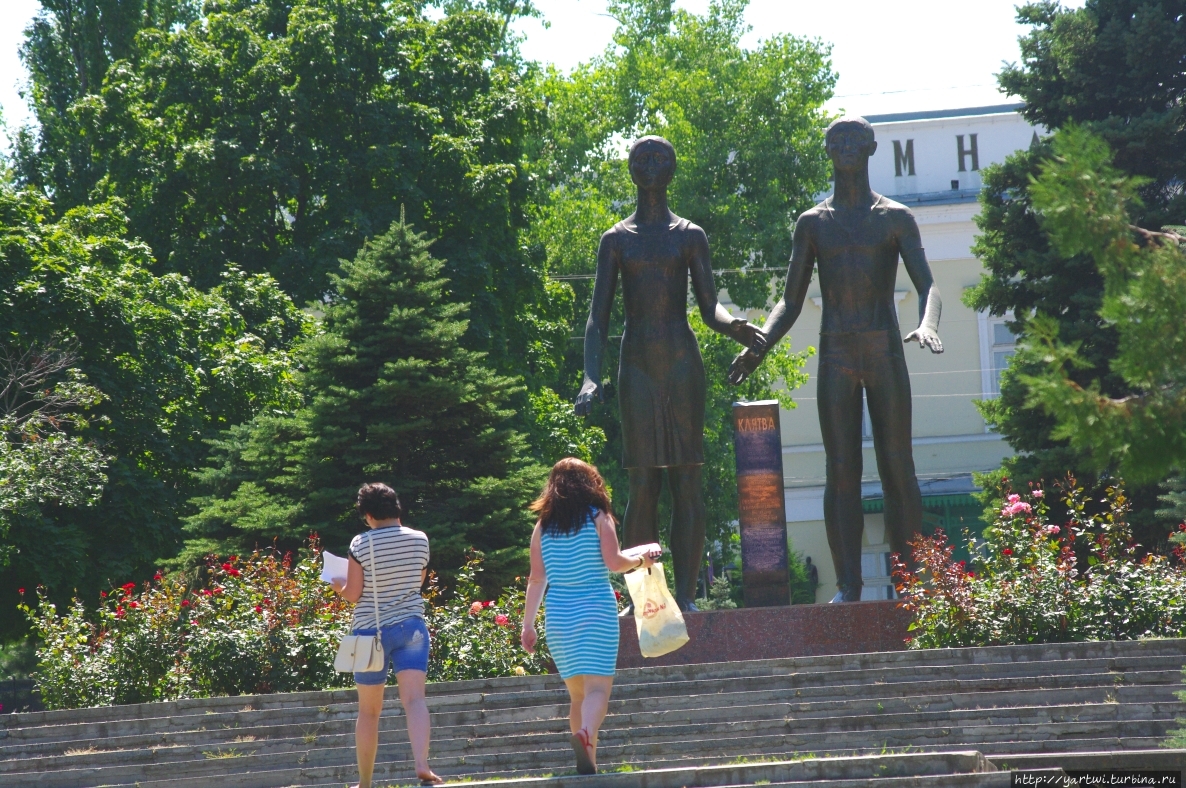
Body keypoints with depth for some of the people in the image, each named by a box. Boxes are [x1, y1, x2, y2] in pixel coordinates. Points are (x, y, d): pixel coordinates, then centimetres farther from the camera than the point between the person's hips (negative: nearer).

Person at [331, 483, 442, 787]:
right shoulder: (420, 539, 1)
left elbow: (353, 593, -8)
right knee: (414, 699, -9)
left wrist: (338, 586, 13)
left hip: (371, 631, -1)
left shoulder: (361, 544, -9)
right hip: (411, 626, 2)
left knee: (368, 710, 9)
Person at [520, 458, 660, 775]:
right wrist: (640, 560, 7)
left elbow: (537, 579, 5)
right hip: (597, 610, -3)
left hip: (559, 615, 4)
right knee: (597, 687, -9)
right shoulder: (598, 518, -1)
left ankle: (588, 762, 10)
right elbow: (613, 562, -12)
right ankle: (585, 734, -37)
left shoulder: (543, 526, 7)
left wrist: (528, 625, 9)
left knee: (577, 693, 12)